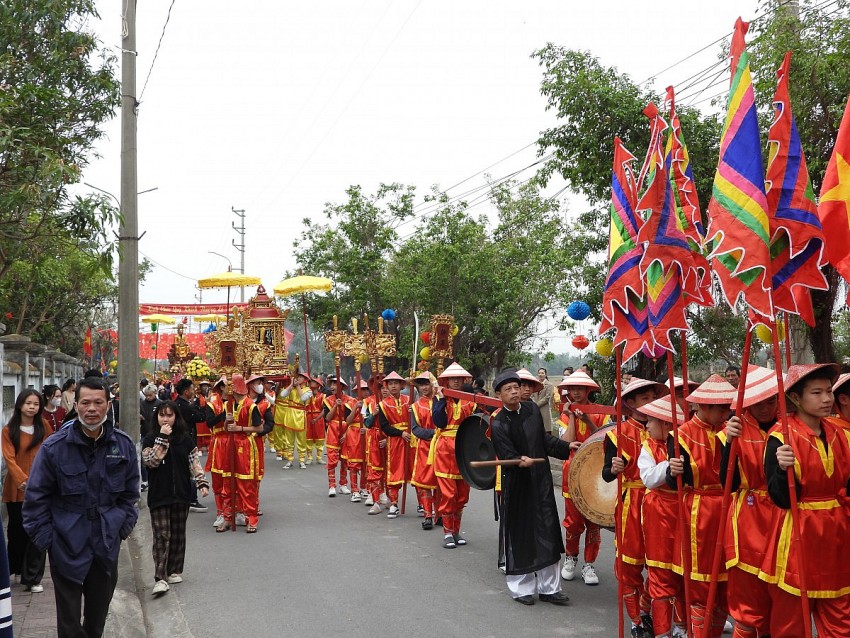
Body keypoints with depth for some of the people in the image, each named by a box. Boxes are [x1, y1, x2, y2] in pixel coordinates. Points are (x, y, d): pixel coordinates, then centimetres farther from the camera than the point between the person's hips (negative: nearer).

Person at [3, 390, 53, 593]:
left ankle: (32, 578, 4)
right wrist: (22, 480, -24)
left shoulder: (44, 425, 3)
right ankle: (14, 567, 36)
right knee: (17, 531, 13)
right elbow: (9, 458, -11)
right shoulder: (9, 431, -2)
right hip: (16, 488, 0)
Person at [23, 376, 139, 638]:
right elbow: (36, 497, -4)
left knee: (99, 613, 18)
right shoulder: (54, 446, -12)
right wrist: (44, 537, -6)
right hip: (66, 545, -3)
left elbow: (130, 492, 10)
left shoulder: (124, 445, -2)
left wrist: (125, 523, 4)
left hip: (107, 545, 3)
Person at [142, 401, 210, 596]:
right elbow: (151, 461, -16)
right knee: (161, 536, -8)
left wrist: (202, 482, -6)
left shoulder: (185, 439, 4)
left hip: (181, 494, 3)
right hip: (159, 496, -2)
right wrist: (162, 438, -19)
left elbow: (194, 462, 5)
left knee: (178, 534, 10)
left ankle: (174, 571, 23)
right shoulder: (149, 439, -1)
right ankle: (160, 578, -9)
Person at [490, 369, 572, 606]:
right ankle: (521, 587, 19)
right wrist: (520, 461, -37)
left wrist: (567, 447, 14)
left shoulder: (532, 408, 5)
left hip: (541, 480, 5)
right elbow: (507, 455, -18)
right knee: (519, 534, 3)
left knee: (547, 533, 7)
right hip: (517, 485, -5)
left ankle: (549, 587, 17)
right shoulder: (498, 423, -11)